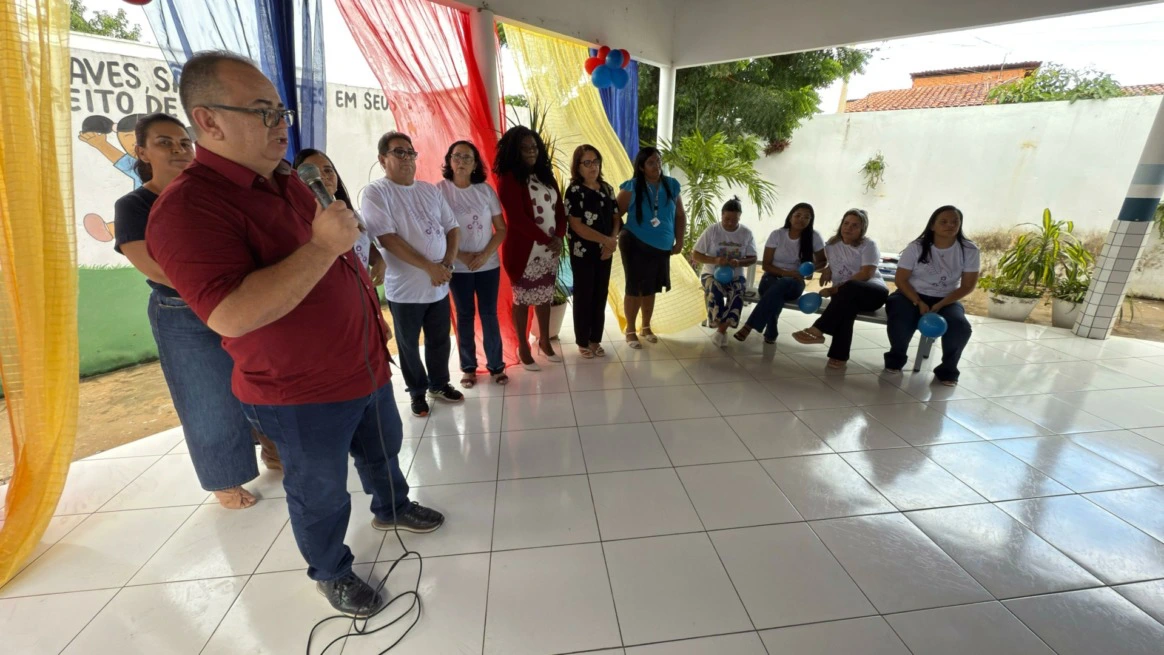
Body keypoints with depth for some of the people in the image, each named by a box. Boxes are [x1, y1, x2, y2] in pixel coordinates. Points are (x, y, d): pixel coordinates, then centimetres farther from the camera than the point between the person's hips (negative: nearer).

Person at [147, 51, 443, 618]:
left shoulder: (287, 182, 7)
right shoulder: (188, 207, -22)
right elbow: (230, 315, -33)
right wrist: (323, 246, -34)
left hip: (366, 364, 8)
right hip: (302, 393, -8)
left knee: (383, 448, 27)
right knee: (321, 491, 15)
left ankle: (392, 508, 55)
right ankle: (330, 570, 42)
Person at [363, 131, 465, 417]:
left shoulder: (430, 190, 10)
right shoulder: (376, 192, -7)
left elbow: (452, 228, 10)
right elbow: (388, 238, -17)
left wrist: (447, 264, -7)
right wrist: (430, 267, -19)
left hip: (439, 284, 5)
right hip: (405, 287, -4)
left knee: (439, 340, 15)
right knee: (409, 344, 10)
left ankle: (439, 384, 34)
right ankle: (417, 392, 29)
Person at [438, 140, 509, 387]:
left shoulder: (486, 190, 1)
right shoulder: (439, 190, -5)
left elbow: (501, 229, 2)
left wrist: (485, 254, -11)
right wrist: (461, 256, -13)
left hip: (489, 264, 2)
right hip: (458, 267, -1)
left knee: (489, 314, 6)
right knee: (464, 316, 8)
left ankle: (496, 365, 19)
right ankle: (468, 368, 21)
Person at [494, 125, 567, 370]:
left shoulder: (546, 175, 12)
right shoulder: (508, 179, -9)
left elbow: (559, 209, 10)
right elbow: (517, 218, -17)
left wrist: (559, 237, -7)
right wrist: (547, 240, -15)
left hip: (550, 251, 6)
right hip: (523, 251, -6)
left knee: (545, 297, 14)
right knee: (523, 299, 4)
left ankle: (544, 341, 30)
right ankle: (523, 347, 18)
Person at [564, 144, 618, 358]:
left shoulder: (607, 189, 9)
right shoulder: (574, 191, -9)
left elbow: (615, 218, 10)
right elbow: (577, 225, -16)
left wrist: (612, 241, -9)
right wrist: (606, 240, -16)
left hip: (605, 252, 5)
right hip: (583, 252, -5)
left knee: (600, 296, 11)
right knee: (583, 297, 3)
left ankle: (596, 340, 24)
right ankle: (582, 342, 17)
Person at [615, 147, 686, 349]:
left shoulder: (672, 185, 2)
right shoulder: (631, 187, -9)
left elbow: (680, 215, 8)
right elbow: (616, 215, -8)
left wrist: (679, 241, 5)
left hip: (662, 248, 4)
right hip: (636, 245, -4)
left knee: (650, 289, 14)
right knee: (634, 289, 3)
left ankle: (646, 327, 31)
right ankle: (630, 330, 19)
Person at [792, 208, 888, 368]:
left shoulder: (868, 245, -4)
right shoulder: (832, 243, 12)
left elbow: (865, 275, -16)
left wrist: (834, 289, -21)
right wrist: (827, 269, 5)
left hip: (873, 291, -3)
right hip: (846, 294, 3)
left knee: (848, 290, -40)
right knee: (845, 304, -36)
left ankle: (817, 331, -43)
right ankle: (839, 355, -40)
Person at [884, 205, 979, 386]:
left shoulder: (969, 250, -7)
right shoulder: (916, 247, -11)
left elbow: (968, 286, -5)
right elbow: (901, 280, -9)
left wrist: (941, 305, -19)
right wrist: (919, 303, -21)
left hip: (946, 299, 2)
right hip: (912, 295, -1)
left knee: (960, 327, -28)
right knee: (901, 321, -32)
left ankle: (948, 369, 0)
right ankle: (896, 358, 1)